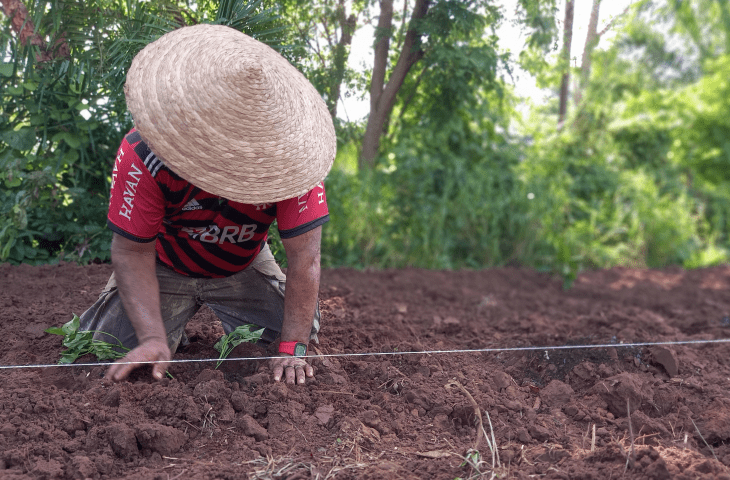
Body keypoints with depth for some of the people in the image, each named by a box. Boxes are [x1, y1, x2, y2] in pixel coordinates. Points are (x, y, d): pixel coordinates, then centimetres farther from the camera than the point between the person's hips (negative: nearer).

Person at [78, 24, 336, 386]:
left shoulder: (290, 156, -33)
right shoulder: (142, 156, -34)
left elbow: (304, 256, -29)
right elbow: (133, 252, -26)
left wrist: (293, 348, -34)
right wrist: (153, 338, -38)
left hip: (243, 267, 2)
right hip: (167, 266, -1)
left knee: (298, 333, -11)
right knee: (114, 346, -16)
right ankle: (172, 328, 20)